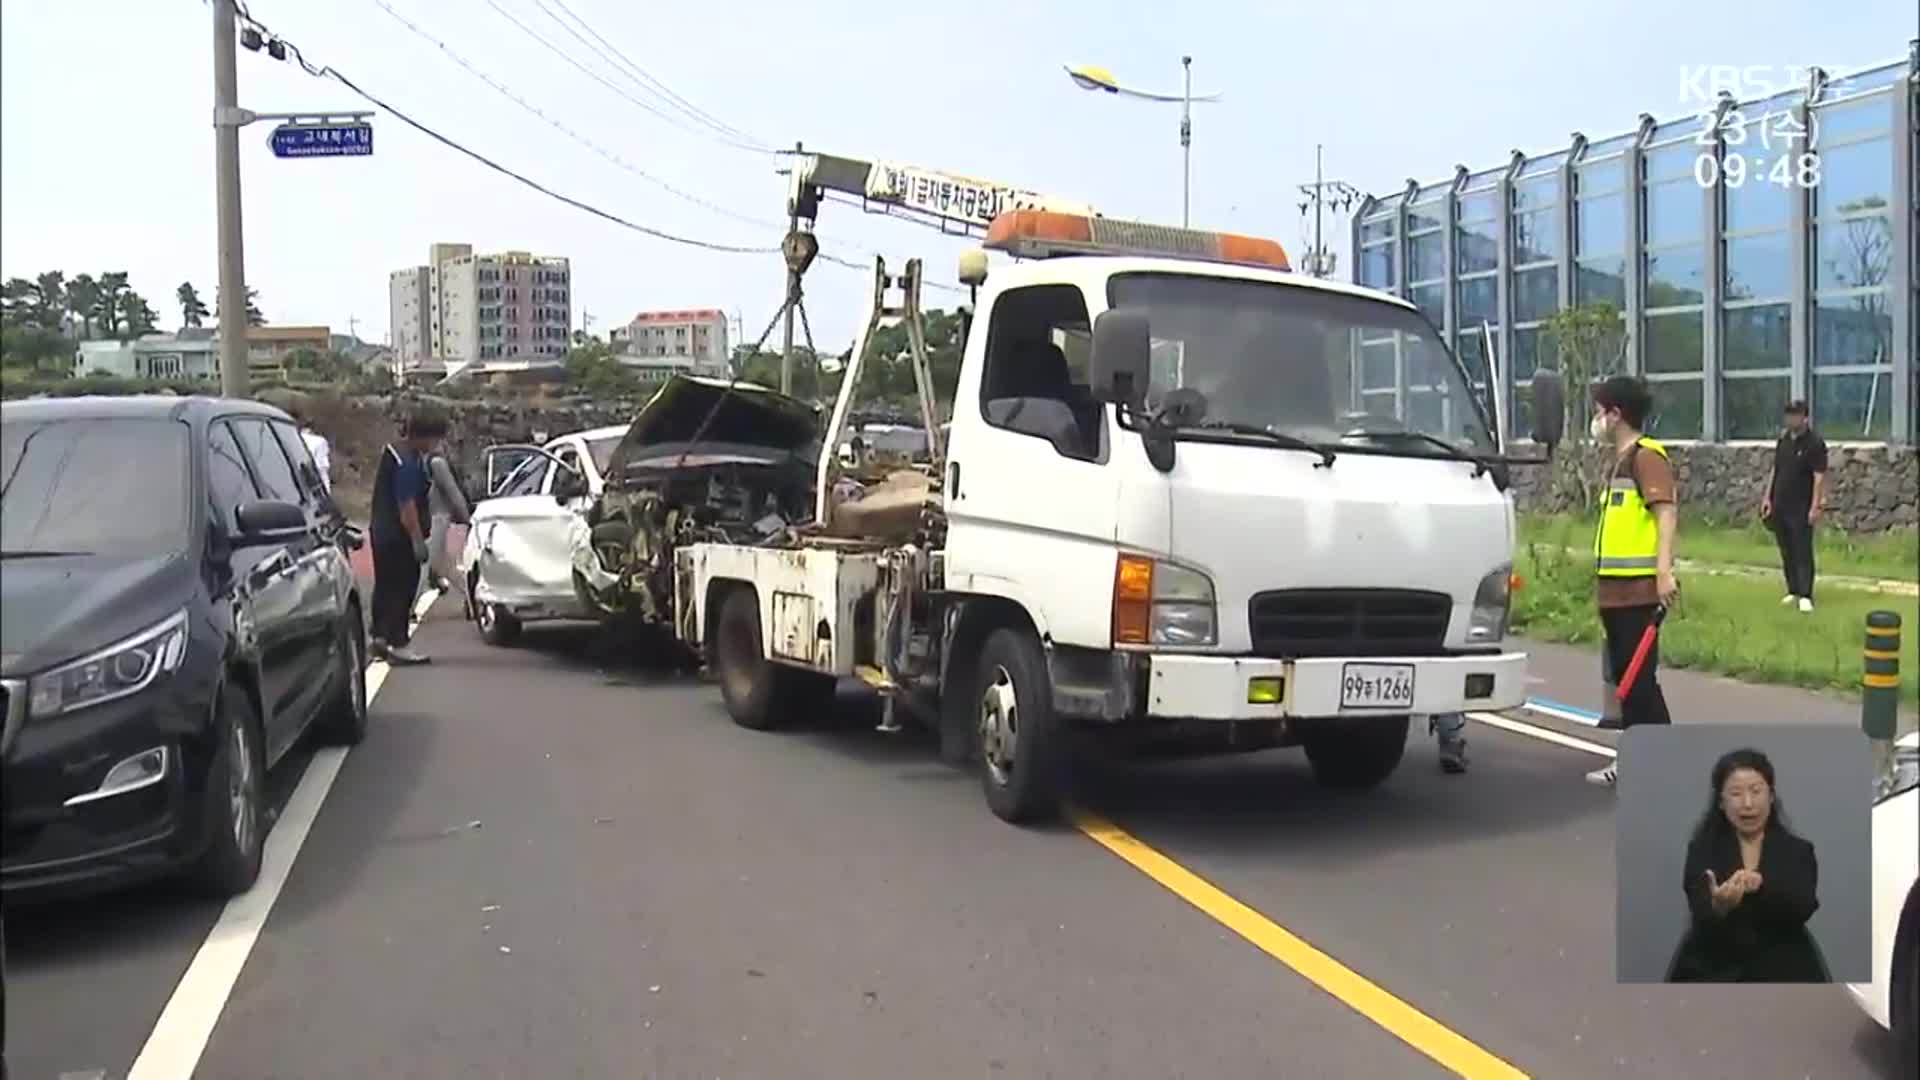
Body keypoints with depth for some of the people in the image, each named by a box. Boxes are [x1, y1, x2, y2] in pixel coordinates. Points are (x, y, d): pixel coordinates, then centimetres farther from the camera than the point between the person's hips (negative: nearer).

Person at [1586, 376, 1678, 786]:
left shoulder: (1646, 456, -9)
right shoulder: (1618, 459, 19)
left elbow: (1666, 511, -20)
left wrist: (1664, 571, -30)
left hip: (1639, 588, -10)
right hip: (1615, 588, 10)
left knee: (1640, 676, -8)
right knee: (1624, 676, 13)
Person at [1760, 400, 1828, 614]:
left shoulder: (1815, 443, -11)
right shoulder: (1783, 438, 9)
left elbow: (1819, 476, -14)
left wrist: (1815, 506, -19)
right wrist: (1767, 497, 13)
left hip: (1801, 508, -7)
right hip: (1780, 505, 7)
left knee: (1803, 552, -5)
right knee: (1786, 551, 12)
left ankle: (1806, 595, -3)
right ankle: (1793, 590, 22)